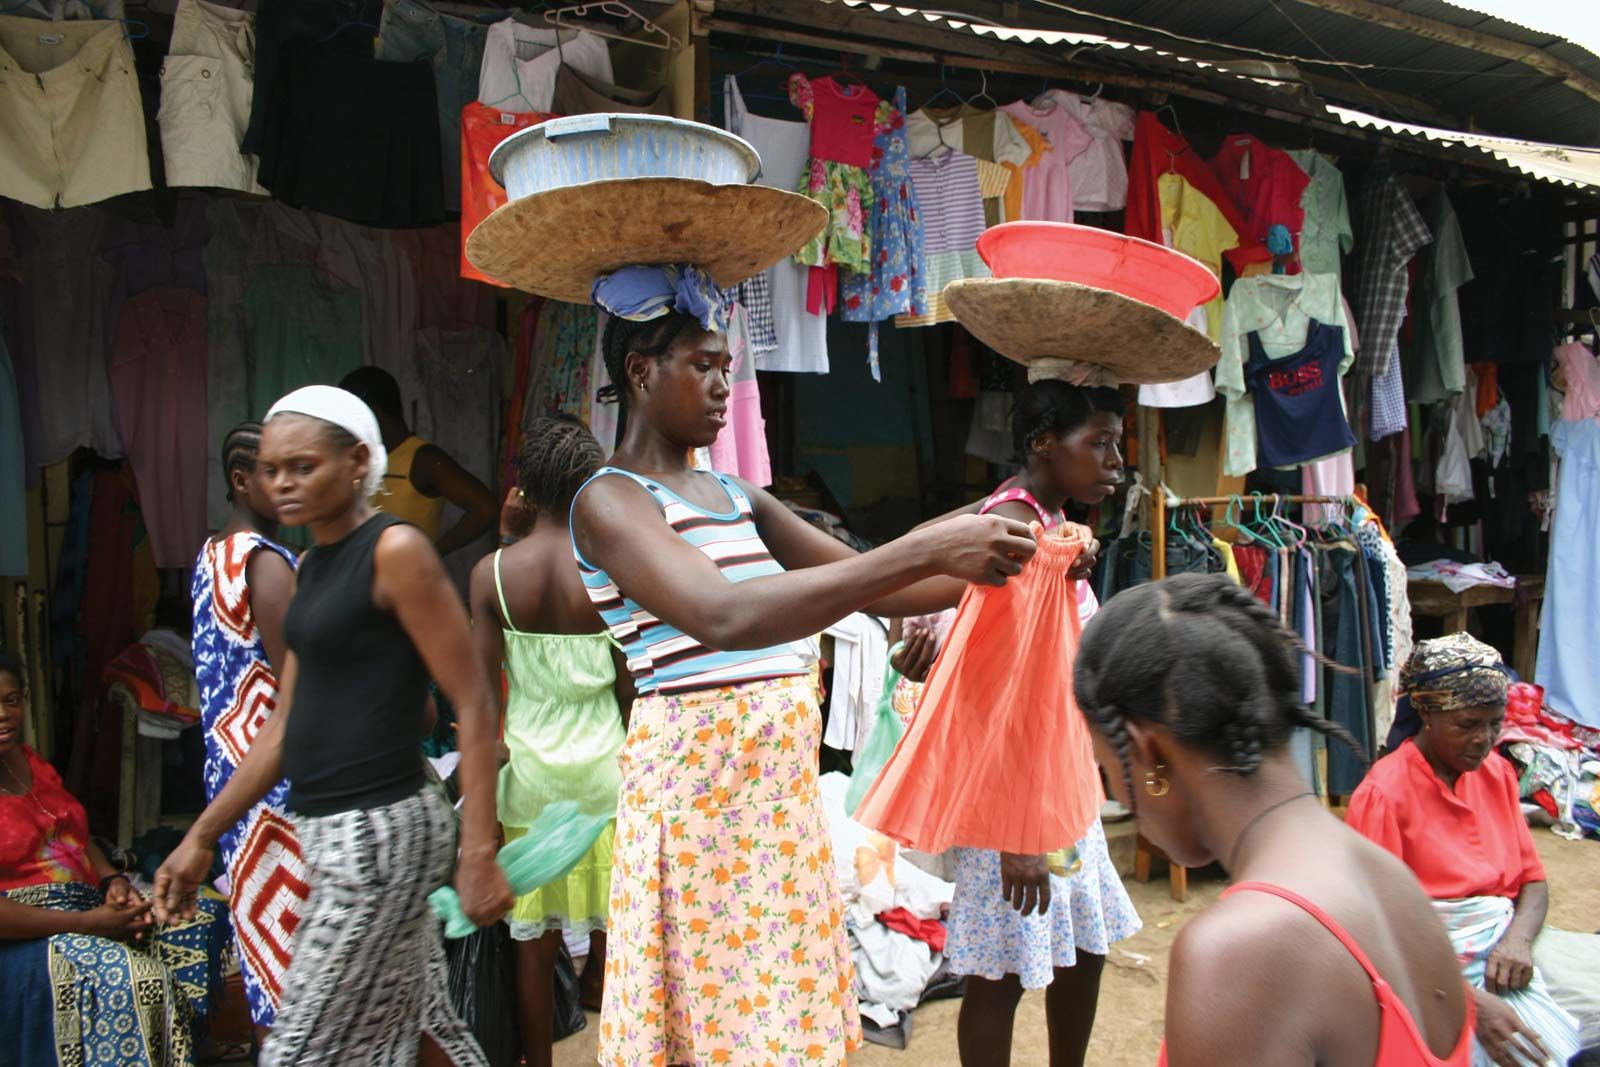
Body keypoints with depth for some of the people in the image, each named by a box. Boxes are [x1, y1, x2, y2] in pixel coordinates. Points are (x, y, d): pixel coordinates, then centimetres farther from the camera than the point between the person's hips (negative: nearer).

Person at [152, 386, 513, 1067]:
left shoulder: (395, 550, -12)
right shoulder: (310, 565, 13)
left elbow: (473, 704, -15)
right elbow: (285, 725, 17)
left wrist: (479, 853, -20)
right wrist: (201, 837, 16)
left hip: (380, 831, -8)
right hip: (330, 832, 8)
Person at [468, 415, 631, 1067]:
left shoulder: (492, 572, -6)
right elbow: (630, 684, -4)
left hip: (529, 767, 1)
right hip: (601, 762, 0)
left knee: (533, 939, 12)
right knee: (611, 930, 13)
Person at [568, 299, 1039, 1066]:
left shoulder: (739, 499, 14)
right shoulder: (610, 501, -10)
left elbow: (875, 590, 12)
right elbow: (726, 616, -28)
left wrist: (992, 566, -4)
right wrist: (927, 549, -32)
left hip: (785, 777, 7)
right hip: (697, 779, -7)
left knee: (794, 1003, 15)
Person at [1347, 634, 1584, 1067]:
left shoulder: (1497, 772, 11)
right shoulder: (1383, 794, -11)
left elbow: (1533, 880, 14)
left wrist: (1518, 939, -8)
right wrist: (1472, 1003, -22)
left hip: (1501, 959, 6)